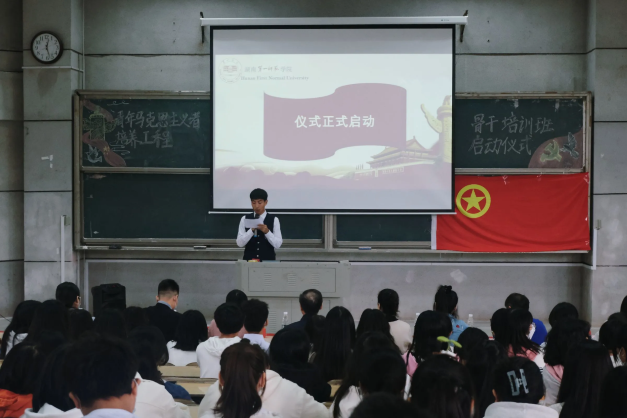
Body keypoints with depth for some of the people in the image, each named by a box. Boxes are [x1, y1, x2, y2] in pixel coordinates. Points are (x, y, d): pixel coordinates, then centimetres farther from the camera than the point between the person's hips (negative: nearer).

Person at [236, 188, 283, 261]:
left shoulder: (274, 220, 2)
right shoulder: (245, 219, 5)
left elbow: (278, 244, -3)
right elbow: (240, 243, -2)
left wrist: (267, 232, -17)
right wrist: (252, 230, -16)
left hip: (268, 260, -1)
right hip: (249, 260, 1)